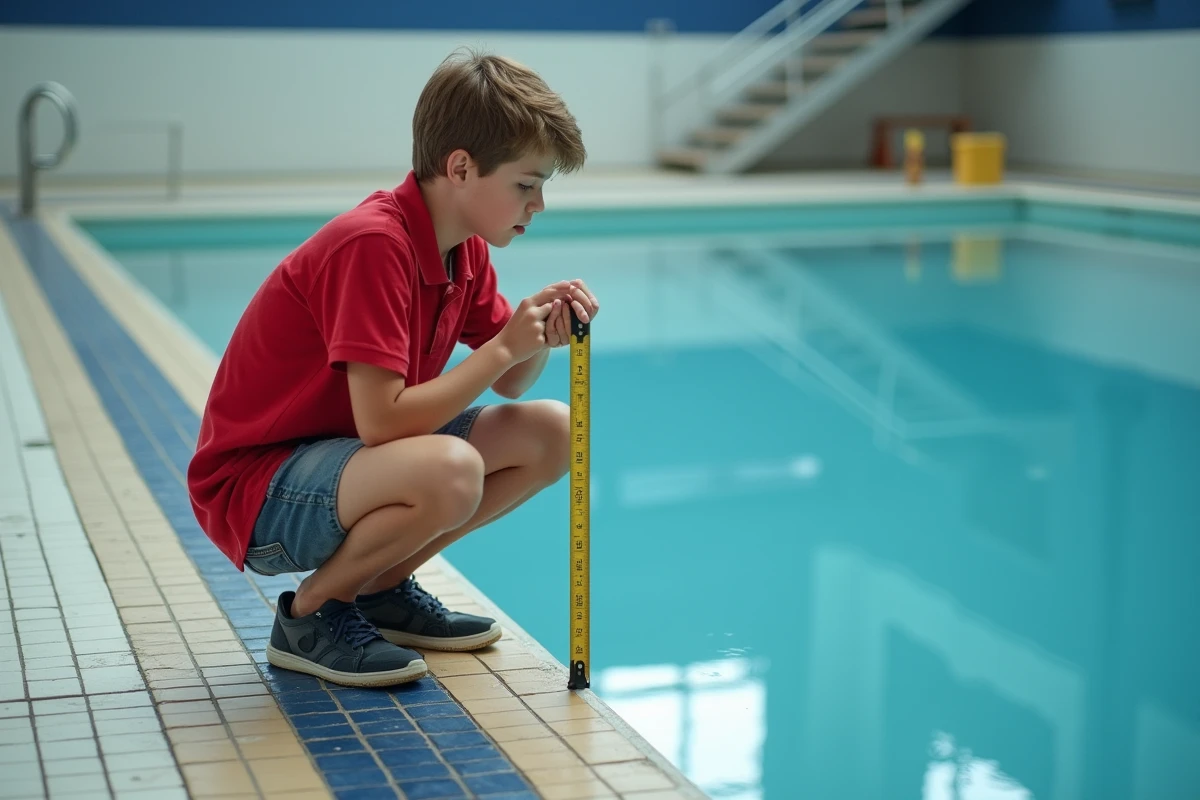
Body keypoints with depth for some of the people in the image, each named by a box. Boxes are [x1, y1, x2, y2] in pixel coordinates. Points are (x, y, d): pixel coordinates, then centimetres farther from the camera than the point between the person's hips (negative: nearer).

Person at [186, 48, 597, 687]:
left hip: (347, 455, 9)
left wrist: (541, 336, -10)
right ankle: (310, 613, -9)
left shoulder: (464, 251, 3)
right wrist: (502, 348, -22)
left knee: (549, 433, 3)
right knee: (448, 472, -36)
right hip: (255, 487, -9)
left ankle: (381, 588, 10)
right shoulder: (372, 244, -25)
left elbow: (508, 387, 11)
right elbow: (383, 421, -30)